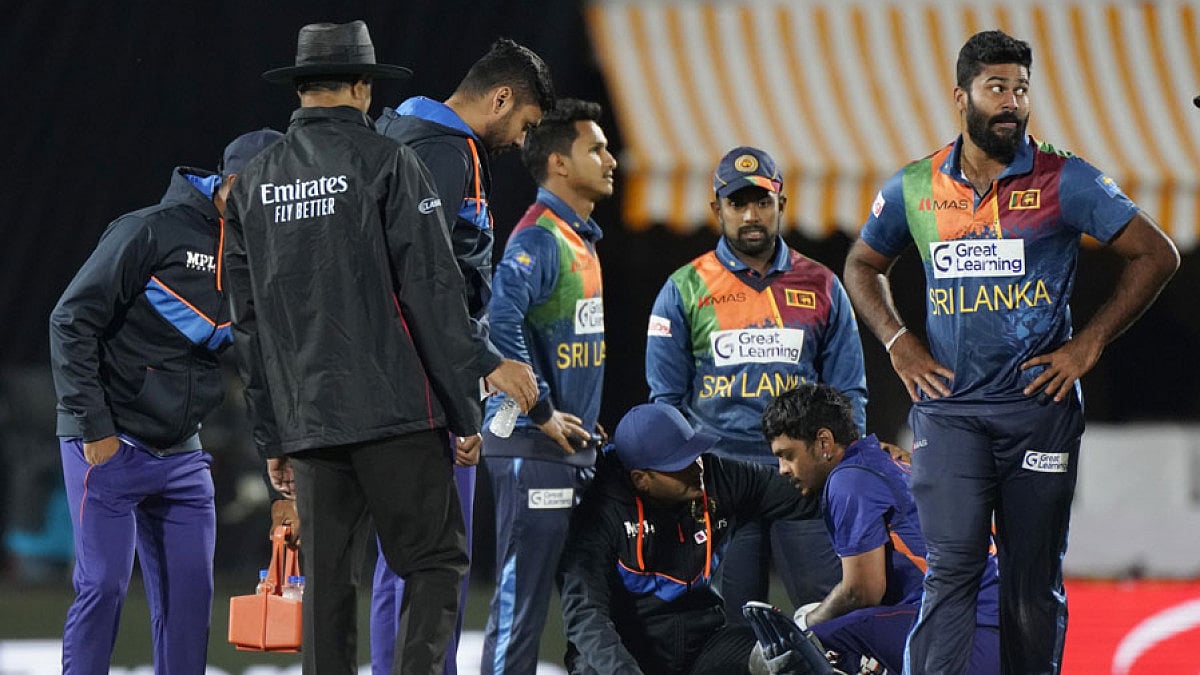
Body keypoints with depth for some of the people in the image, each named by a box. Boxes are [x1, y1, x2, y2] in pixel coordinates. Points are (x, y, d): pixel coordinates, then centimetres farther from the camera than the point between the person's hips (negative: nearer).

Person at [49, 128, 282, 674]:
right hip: (108, 445, -6)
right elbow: (72, 322, -13)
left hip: (182, 456, 6)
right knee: (103, 583, -9)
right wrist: (93, 427, -16)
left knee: (190, 592, 3)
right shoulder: (152, 231, -13)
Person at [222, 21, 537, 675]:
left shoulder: (254, 183, 12)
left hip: (308, 418, 5)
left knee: (327, 579, 8)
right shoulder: (387, 163, -5)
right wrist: (478, 373, -6)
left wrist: (272, 436, 18)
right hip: (395, 409, -5)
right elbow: (430, 288, -10)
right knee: (436, 561, 0)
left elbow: (248, 323, 14)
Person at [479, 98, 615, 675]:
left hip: (571, 445, 10)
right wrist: (542, 413, -22)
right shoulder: (539, 238, -14)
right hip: (534, 448, -10)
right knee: (523, 593, -8)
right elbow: (501, 321, -28)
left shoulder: (580, 238, 17)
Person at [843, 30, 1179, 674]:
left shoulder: (1065, 182, -1)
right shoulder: (914, 188, 6)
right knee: (952, 569, -11)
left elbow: (1156, 255, 2)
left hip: (1039, 404, -1)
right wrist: (898, 343, 7)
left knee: (1033, 583, 5)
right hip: (948, 411, 1)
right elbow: (863, 265, 23)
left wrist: (1087, 346, -3)